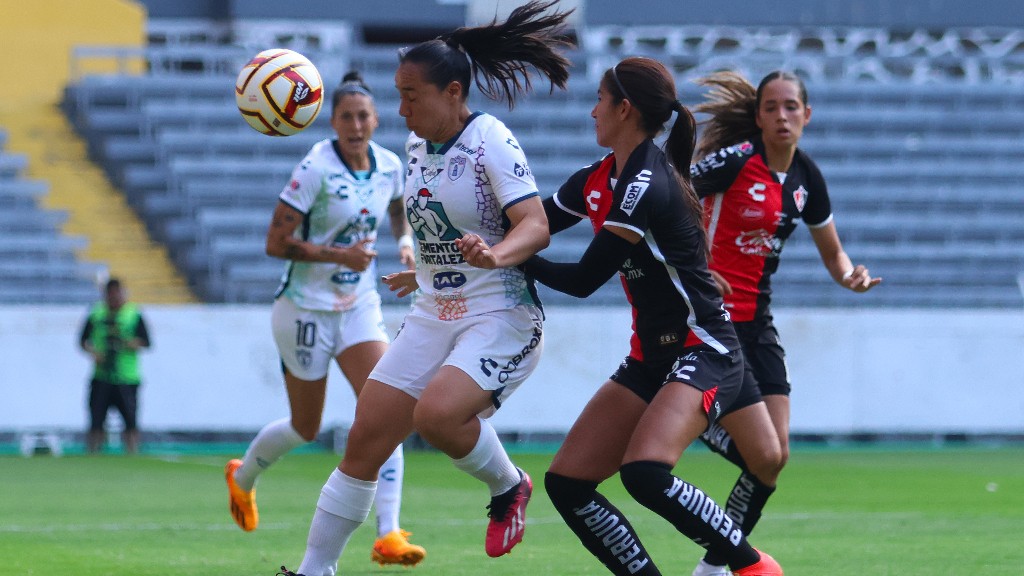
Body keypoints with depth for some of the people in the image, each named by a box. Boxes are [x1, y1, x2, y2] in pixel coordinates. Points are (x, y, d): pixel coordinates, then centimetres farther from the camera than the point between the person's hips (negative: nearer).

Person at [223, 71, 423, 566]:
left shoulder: (390, 167, -1)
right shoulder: (316, 169, -19)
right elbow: (276, 242, -18)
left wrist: (405, 242, 1)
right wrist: (338, 255, -27)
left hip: (360, 307, 4)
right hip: (307, 308, -4)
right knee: (306, 428, 9)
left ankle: (388, 536, -20)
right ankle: (242, 477, 43)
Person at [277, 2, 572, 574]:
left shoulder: (490, 141, -15)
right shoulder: (418, 145, 8)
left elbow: (536, 226, -24)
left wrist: (495, 254, -42)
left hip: (502, 318, -8)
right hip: (434, 316, 8)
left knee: (436, 414, -31)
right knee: (365, 440, 0)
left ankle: (508, 486, -1)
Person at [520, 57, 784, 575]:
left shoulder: (646, 187, -19)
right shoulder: (597, 180, 8)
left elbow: (583, 280, -17)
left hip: (702, 351, -9)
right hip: (650, 356, 9)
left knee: (645, 473, -30)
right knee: (566, 483, -3)